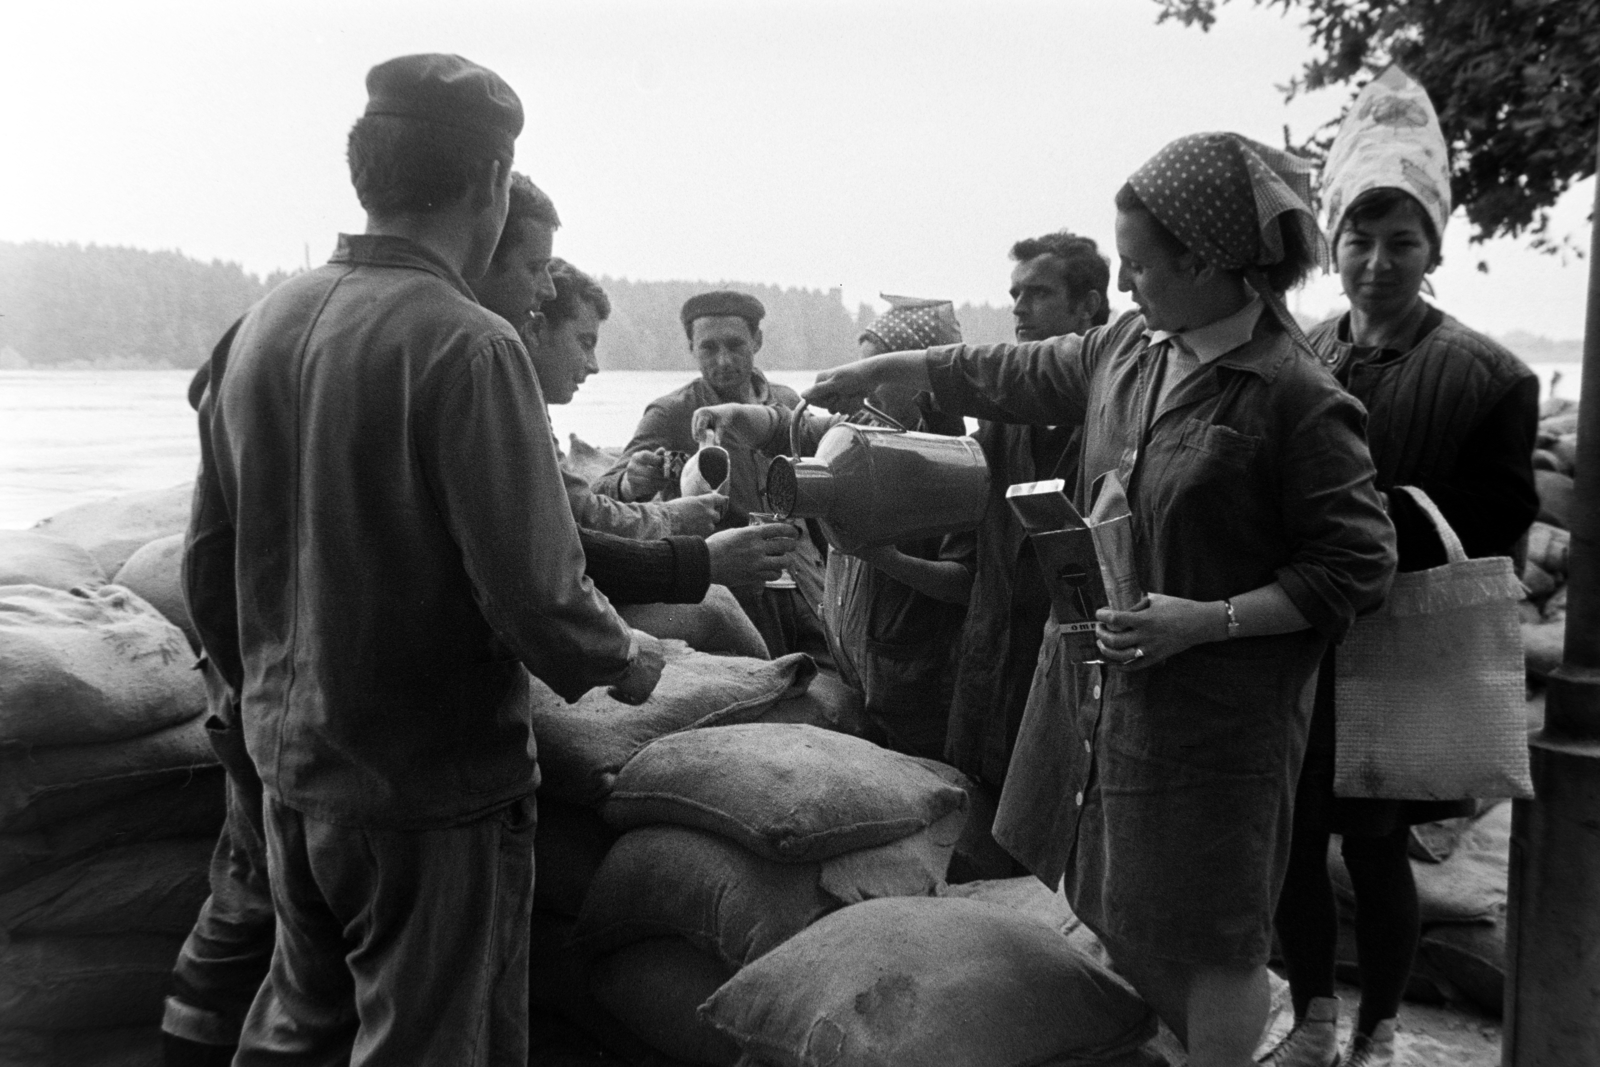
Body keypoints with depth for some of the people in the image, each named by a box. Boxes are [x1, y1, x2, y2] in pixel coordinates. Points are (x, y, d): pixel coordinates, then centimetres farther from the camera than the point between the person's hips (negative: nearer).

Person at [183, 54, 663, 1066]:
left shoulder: (266, 323, 2)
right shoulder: (466, 344, -20)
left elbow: (209, 567, 8)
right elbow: (536, 592, -24)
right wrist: (626, 659, -4)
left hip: (289, 764, 7)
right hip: (434, 785, -7)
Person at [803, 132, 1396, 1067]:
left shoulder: (1300, 400, -19)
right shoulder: (1132, 346, 1)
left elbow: (1356, 570, -14)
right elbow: (1016, 374, 16)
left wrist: (1202, 621, -23)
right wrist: (879, 370, 22)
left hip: (1213, 711, -6)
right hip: (1097, 679, 7)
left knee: (1210, 936, 7)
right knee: (1113, 908, 19)